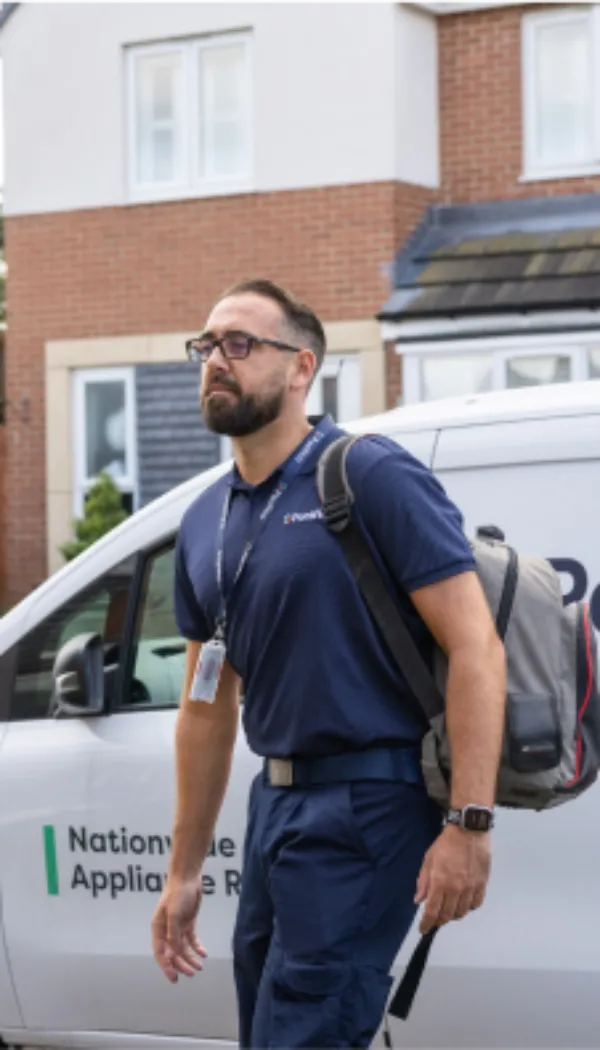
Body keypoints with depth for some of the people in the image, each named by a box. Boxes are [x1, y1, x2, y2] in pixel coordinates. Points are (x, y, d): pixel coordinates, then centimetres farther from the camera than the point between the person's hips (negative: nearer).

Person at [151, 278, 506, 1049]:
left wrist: (468, 826, -22)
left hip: (366, 809, -8)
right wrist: (184, 870, 18)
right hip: (275, 803, 8)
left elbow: (475, 647, -16)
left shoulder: (373, 478, -10)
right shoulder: (204, 523, 12)